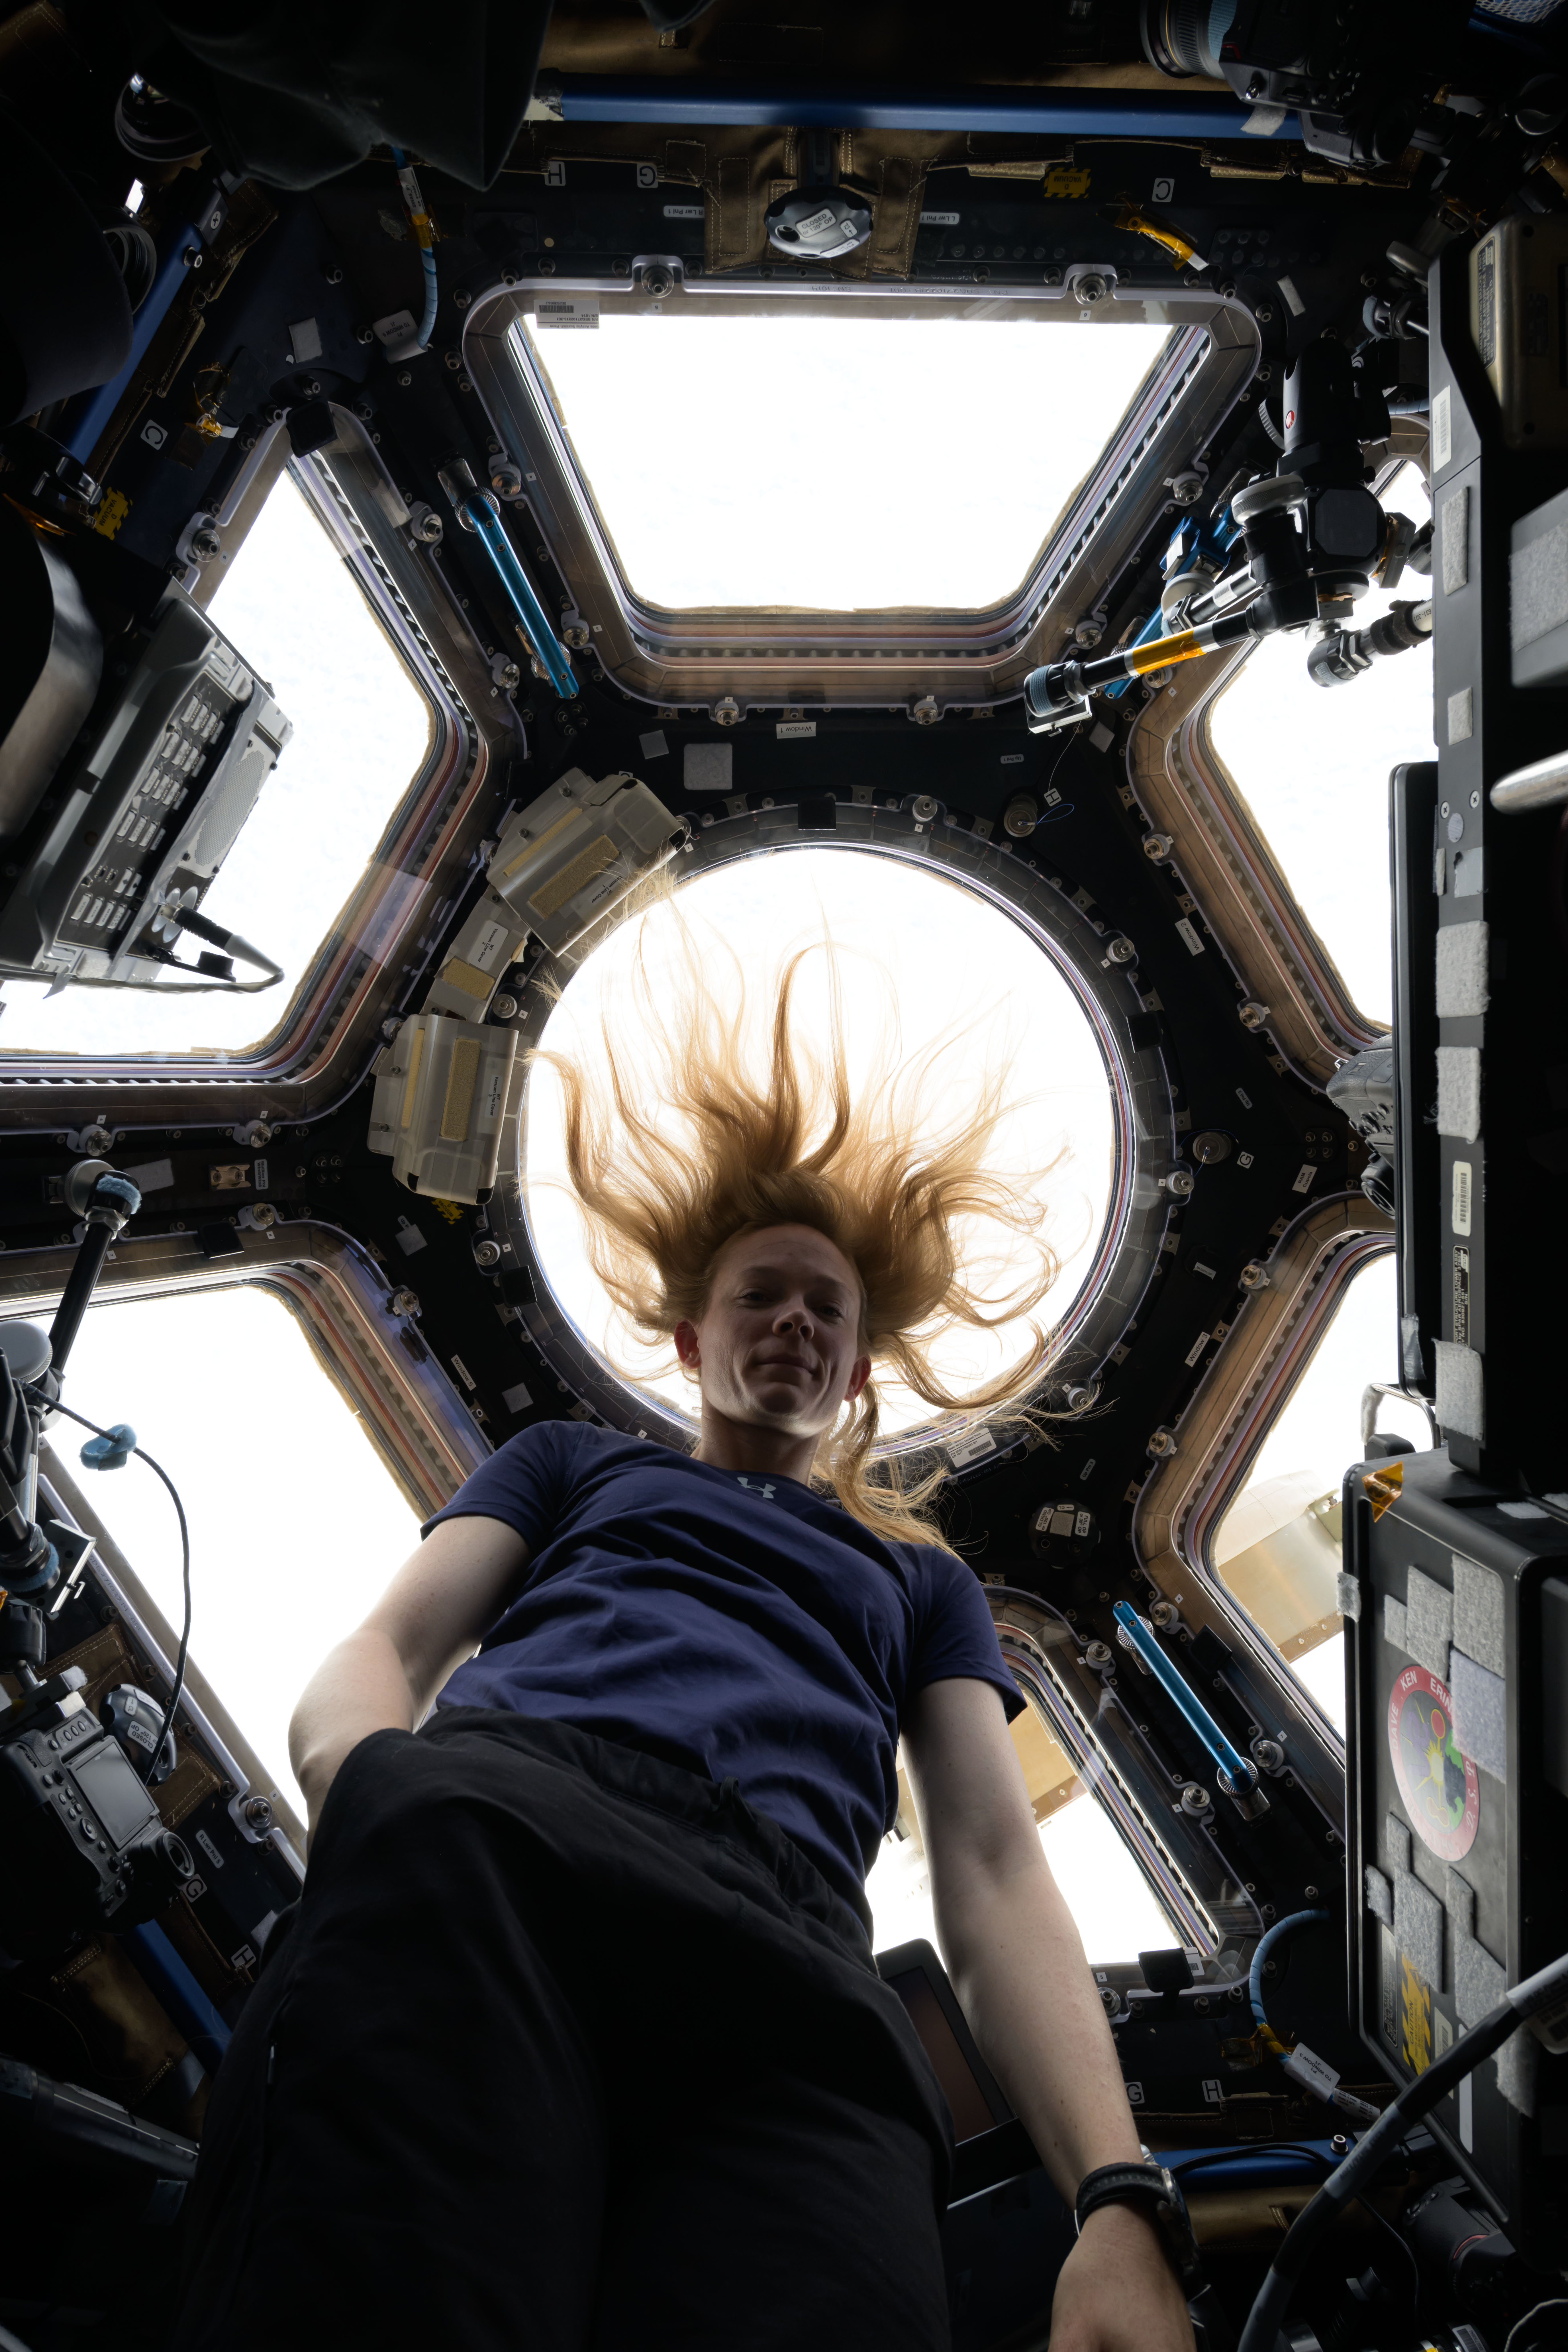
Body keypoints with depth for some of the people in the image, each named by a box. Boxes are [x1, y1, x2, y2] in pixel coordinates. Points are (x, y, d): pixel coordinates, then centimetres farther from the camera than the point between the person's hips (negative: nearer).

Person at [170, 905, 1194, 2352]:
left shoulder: (922, 1572, 36)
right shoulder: (576, 1464, 36)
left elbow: (995, 1875, 22)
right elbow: (380, 1656, 20)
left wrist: (1118, 2205, 2)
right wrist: (374, 1790, -10)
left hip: (785, 1926, -1)